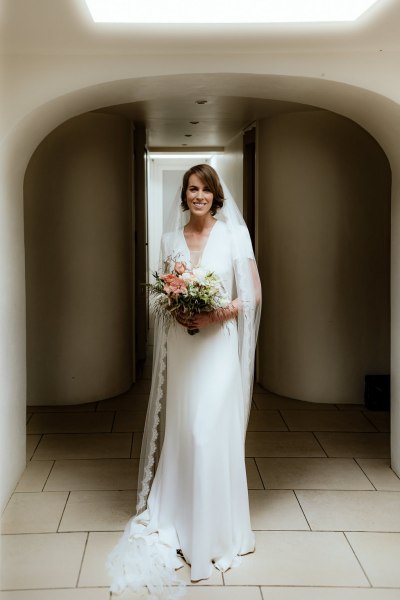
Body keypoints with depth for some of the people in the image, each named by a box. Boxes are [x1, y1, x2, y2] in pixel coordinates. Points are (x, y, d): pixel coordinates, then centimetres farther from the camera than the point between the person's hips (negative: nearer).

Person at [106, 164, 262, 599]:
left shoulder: (234, 234, -2)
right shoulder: (171, 239, 8)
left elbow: (253, 294, -2)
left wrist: (218, 314, -16)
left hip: (218, 343, -3)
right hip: (181, 344, 3)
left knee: (211, 432, -4)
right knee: (183, 430, 9)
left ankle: (215, 528, 13)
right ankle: (181, 520, 24)